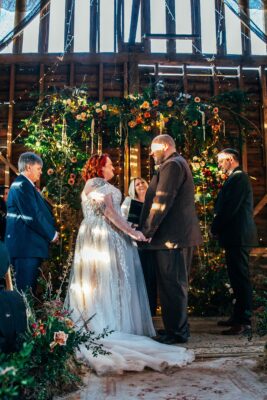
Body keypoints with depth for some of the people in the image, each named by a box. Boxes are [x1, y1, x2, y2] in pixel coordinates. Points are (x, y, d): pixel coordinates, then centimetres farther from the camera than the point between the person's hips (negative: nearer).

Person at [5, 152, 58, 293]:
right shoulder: (22, 185, -13)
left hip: (27, 244, 10)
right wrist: (52, 234, -8)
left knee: (28, 288, 13)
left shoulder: (24, 185, 18)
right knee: (26, 290, -6)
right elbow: (32, 216, -20)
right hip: (26, 245, -10)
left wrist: (50, 231, 7)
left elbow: (39, 211, 18)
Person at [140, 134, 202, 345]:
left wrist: (147, 230, -12)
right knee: (176, 284, 15)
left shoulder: (172, 165, -11)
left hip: (172, 236, -10)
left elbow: (161, 201, -19)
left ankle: (176, 332, 4)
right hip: (182, 234, 10)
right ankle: (177, 328, 26)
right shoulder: (178, 164, 21)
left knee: (172, 285, -4)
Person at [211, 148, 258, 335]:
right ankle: (238, 316, 23)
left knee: (240, 277, -7)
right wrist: (218, 227, 12)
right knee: (238, 277, 14)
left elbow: (230, 208, -20)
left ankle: (244, 321, -1)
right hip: (237, 236, 10)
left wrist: (215, 228, -9)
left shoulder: (238, 178, -12)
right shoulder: (237, 178, 19)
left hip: (238, 236, -10)